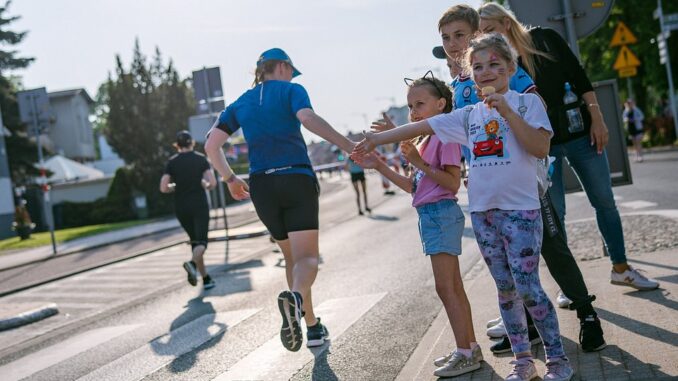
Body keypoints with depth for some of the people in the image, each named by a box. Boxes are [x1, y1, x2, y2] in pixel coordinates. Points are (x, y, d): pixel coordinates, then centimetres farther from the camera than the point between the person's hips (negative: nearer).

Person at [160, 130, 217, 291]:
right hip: (200, 205, -2)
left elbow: (163, 188, -7)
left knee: (195, 240, 15)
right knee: (201, 241, -3)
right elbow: (212, 183, -9)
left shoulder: (172, 162, 1)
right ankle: (192, 263, -34)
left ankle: (206, 278, 15)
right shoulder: (201, 159, -1)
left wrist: (176, 187, 12)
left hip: (181, 207, 2)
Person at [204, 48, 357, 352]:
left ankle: (313, 327, 17)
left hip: (261, 186, 5)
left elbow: (211, 146, 9)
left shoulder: (239, 104, 17)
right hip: (297, 179, -4)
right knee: (307, 256, -6)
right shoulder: (291, 90, 4)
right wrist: (349, 146, -24)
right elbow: (308, 118, -18)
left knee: (291, 257, 17)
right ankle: (294, 297, -40)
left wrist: (230, 179, 22)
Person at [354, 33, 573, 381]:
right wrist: (377, 139, 12)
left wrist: (506, 110, -17)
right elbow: (422, 127, 13)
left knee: (527, 287, -7)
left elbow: (541, 148, -13)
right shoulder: (468, 116, 11)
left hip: (520, 209, -5)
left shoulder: (527, 102, -1)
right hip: (482, 211, 5)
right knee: (505, 289, 10)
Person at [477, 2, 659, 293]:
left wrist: (597, 119, -5)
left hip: (579, 133, 1)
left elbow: (579, 78, 0)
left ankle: (621, 268, 26)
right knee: (554, 214, 1)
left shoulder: (544, 38, -3)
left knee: (604, 201, 9)